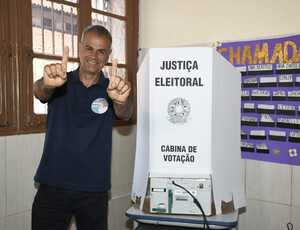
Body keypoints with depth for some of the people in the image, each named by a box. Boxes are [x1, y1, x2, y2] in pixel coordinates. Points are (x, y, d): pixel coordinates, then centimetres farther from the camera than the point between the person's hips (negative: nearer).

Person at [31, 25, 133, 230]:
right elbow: (39, 92, -19)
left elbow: (125, 114, -19)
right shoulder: (60, 83, 1)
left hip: (94, 189, 0)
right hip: (52, 185, 0)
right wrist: (47, 83, -43)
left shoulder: (112, 89, 0)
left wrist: (122, 100, -43)